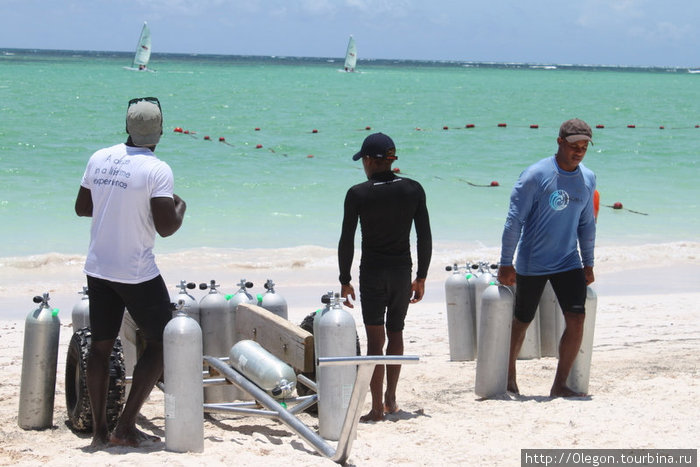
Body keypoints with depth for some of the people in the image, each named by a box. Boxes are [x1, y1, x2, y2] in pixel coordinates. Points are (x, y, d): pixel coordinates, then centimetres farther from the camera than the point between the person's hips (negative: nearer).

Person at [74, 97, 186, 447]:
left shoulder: (99, 159, 3)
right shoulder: (157, 170, -15)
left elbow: (81, 207, 12)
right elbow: (165, 227, -18)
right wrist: (180, 208, 2)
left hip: (98, 269, 6)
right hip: (137, 273, -6)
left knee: (101, 345, 13)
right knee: (159, 342, 7)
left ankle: (99, 429, 14)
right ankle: (126, 426, 3)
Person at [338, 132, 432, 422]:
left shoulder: (358, 194, -10)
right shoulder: (413, 190, -1)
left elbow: (346, 241, -7)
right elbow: (425, 238, 2)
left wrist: (345, 281, 2)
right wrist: (421, 278, 10)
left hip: (372, 273, -3)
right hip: (402, 270, 3)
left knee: (375, 340, 1)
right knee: (396, 333, 19)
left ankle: (377, 408, 1)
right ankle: (391, 399, 27)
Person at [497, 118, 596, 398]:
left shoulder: (588, 179, 4)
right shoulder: (535, 175, -14)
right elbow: (514, 220, -11)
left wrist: (588, 264, 16)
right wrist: (506, 264, -12)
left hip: (569, 264, 4)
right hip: (531, 266, -4)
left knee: (577, 320, -9)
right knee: (521, 322, 8)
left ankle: (559, 386, 0)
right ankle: (509, 376, 30)